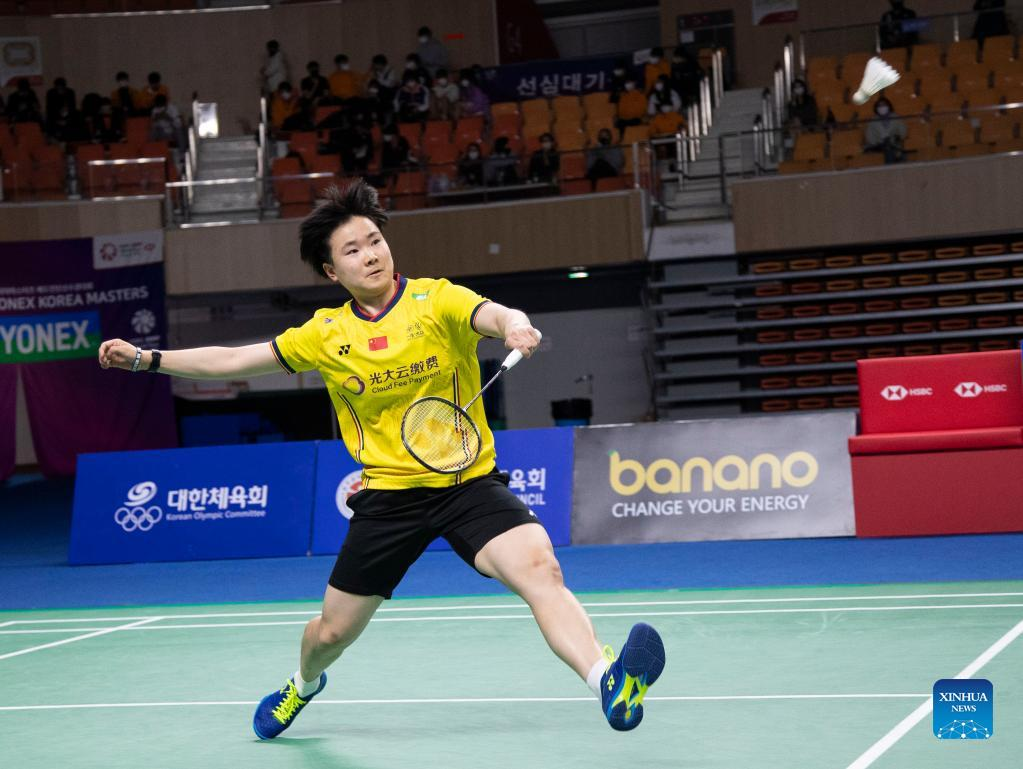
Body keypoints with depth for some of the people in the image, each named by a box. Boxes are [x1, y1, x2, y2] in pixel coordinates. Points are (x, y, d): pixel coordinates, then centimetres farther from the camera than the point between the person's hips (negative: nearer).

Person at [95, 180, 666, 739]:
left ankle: (609, 684, -43)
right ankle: (303, 685, 50)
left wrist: (515, 325, -53)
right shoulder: (326, 334, 1)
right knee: (334, 631, 15)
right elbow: (233, 361, 9)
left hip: (469, 481, -3)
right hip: (389, 494, 3)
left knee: (540, 568, -31)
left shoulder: (436, 300, -9)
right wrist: (146, 359, 3)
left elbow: (494, 315, -29)